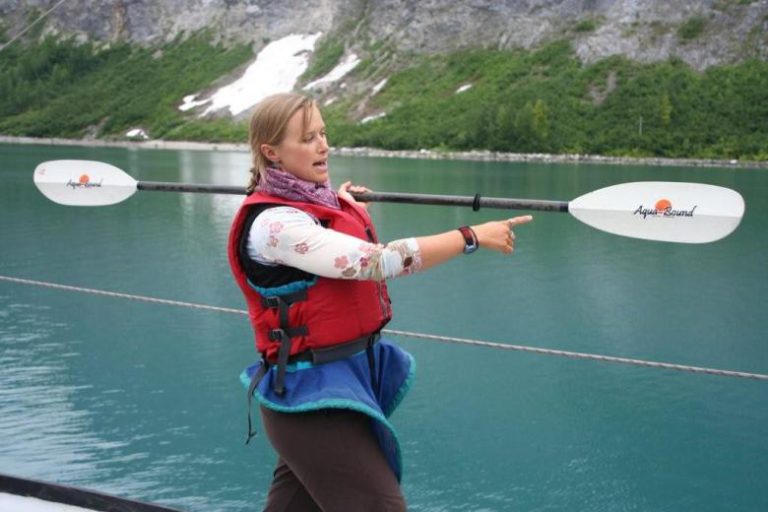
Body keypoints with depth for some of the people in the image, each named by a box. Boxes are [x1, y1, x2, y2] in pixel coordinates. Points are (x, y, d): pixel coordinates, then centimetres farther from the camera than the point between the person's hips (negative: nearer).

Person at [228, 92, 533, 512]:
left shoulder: (313, 199, 6)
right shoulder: (272, 224, -22)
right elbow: (375, 261, -30)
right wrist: (473, 237, -27)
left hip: (348, 374, 9)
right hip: (314, 394, -9)